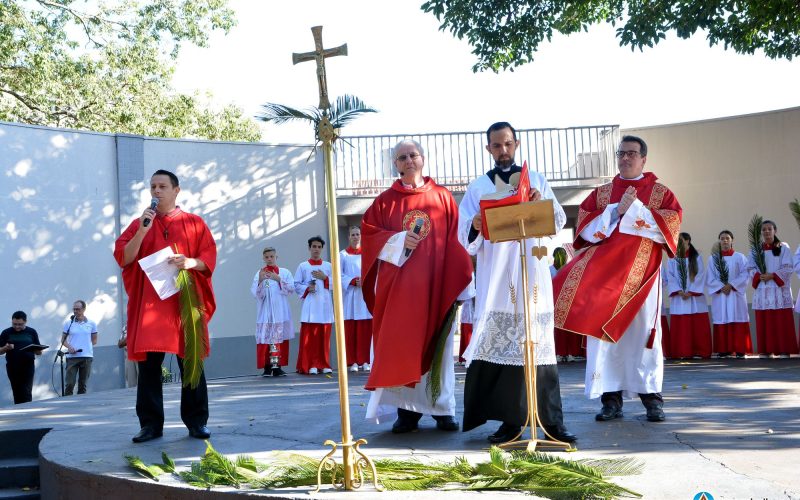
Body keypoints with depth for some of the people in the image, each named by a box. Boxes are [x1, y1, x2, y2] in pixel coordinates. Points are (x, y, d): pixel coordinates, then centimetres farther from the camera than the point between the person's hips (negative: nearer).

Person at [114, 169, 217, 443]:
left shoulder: (194, 223, 10)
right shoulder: (140, 223, 13)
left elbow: (209, 258, 4)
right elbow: (123, 257, 2)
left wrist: (190, 262, -17)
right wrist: (143, 230, -10)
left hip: (185, 301, -1)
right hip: (149, 303, 1)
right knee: (149, 364, -2)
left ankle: (196, 422, 6)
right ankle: (151, 424, 4)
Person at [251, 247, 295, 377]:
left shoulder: (285, 272, 9)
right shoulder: (259, 273, 9)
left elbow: (291, 289, -2)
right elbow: (256, 293, 0)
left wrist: (278, 279, -11)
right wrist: (260, 280, -16)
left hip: (280, 311, 0)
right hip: (265, 311, 0)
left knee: (280, 338, -3)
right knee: (265, 338, -7)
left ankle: (277, 367, 3)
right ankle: (267, 367, -2)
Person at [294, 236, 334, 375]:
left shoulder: (328, 266, 13)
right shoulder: (303, 266, 8)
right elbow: (296, 285, 6)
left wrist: (325, 278, -6)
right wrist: (307, 289, -10)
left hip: (325, 305, 2)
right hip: (310, 305, -2)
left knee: (324, 336, 1)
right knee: (309, 336, -7)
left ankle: (324, 364, 8)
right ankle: (310, 365, -4)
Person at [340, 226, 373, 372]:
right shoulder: (343, 255, 7)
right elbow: (339, 275, -1)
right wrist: (353, 281, -14)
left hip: (365, 295, 1)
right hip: (350, 296, -1)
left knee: (365, 330, -3)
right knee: (350, 329, -4)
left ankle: (364, 361, 1)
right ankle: (352, 361, -2)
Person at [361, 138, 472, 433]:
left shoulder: (443, 198, 8)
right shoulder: (386, 200, 11)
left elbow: (456, 242, 4)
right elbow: (368, 232, 5)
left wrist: (457, 283, -4)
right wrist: (398, 240, -12)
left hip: (435, 284, 0)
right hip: (398, 285, 1)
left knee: (436, 346, 2)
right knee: (400, 346, -3)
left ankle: (442, 410, 9)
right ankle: (407, 410, 2)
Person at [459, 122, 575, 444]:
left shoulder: (537, 180, 14)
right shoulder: (478, 187, 12)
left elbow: (559, 223, 8)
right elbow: (466, 239, 4)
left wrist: (542, 204, -12)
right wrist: (475, 227, -20)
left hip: (532, 272, 0)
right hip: (495, 277, 0)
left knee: (538, 342, -6)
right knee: (500, 343, -4)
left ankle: (551, 420, -5)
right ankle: (510, 419, 2)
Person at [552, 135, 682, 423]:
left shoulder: (660, 192, 10)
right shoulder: (601, 193, 15)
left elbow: (672, 222, -6)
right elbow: (585, 225, 2)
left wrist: (635, 209, -12)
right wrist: (617, 210, -10)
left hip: (640, 274, -2)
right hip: (603, 274, 2)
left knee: (643, 332, -3)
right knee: (604, 334, -4)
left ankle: (652, 398, 5)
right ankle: (611, 399, 1)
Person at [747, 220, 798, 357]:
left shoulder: (783, 248, 3)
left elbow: (787, 268, -3)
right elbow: (751, 269, 8)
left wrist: (772, 275, -15)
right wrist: (759, 276, -11)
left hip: (779, 289, -2)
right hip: (762, 290, 2)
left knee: (782, 321, -4)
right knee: (763, 322, 1)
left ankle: (784, 350, -2)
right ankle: (765, 350, 4)